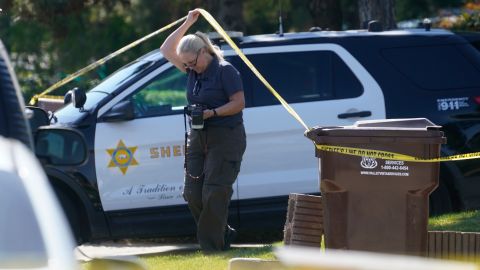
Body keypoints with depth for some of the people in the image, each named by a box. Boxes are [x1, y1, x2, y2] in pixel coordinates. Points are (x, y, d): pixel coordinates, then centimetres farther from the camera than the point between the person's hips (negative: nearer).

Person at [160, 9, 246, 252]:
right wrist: (186, 24, 10)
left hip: (225, 138, -8)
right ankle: (223, 234, 18)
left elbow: (239, 103, -13)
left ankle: (212, 244, -7)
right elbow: (167, 51, 16)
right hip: (198, 138, 8)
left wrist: (212, 113, -24)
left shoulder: (225, 71, -11)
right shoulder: (193, 70, 9)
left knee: (214, 194, -11)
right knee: (192, 194, 4)